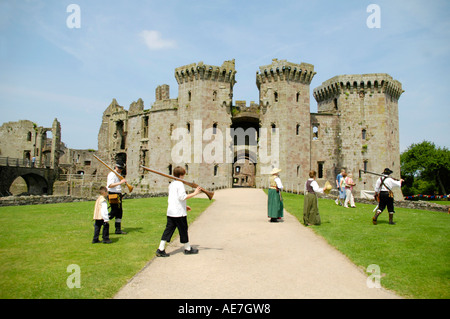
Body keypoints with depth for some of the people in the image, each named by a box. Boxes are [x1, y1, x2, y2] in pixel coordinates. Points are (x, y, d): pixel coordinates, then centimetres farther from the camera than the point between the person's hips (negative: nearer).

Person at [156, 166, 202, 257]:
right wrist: (194, 193, -19)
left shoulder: (171, 184, 16)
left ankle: (161, 249, 3)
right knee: (183, 230, 6)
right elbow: (182, 197, -21)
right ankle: (188, 249, 19)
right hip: (179, 212, -8)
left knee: (168, 230, 7)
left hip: (170, 212, 8)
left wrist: (184, 206, 24)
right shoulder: (180, 184, -11)